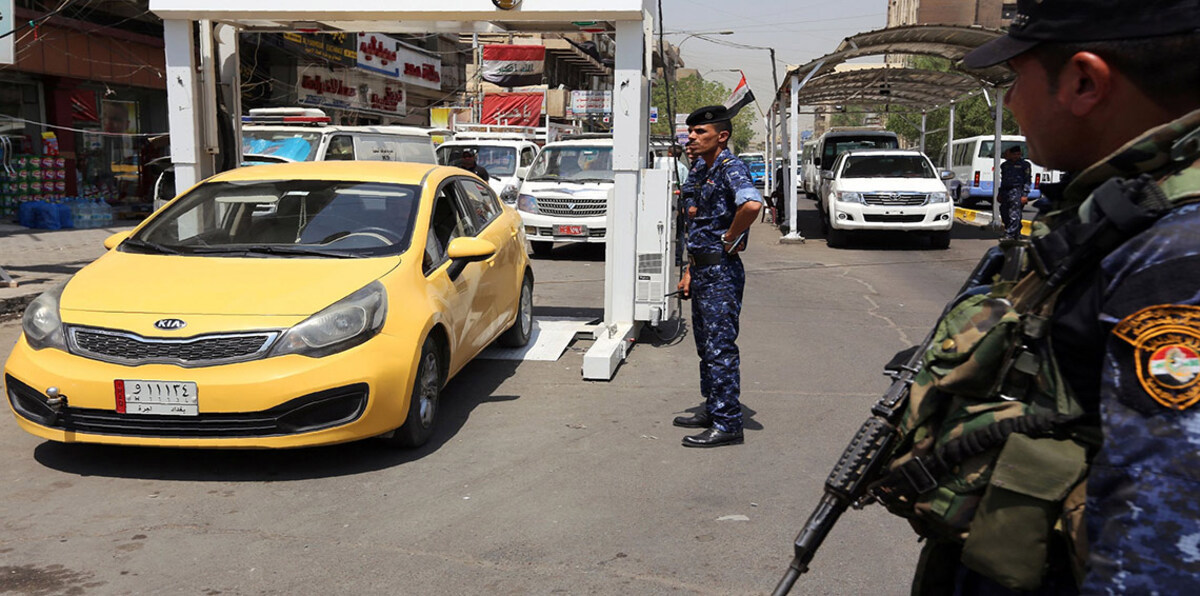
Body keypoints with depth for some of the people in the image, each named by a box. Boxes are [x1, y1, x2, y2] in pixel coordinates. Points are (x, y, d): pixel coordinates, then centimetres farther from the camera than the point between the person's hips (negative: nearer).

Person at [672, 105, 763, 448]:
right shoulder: (700, 171, 14)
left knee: (721, 347, -6)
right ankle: (712, 411, 29)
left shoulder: (730, 169, -15)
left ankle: (727, 424, 1)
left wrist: (730, 239, -22)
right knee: (706, 345, 17)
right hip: (702, 271, 10)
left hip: (721, 272, -10)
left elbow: (752, 204, -37)